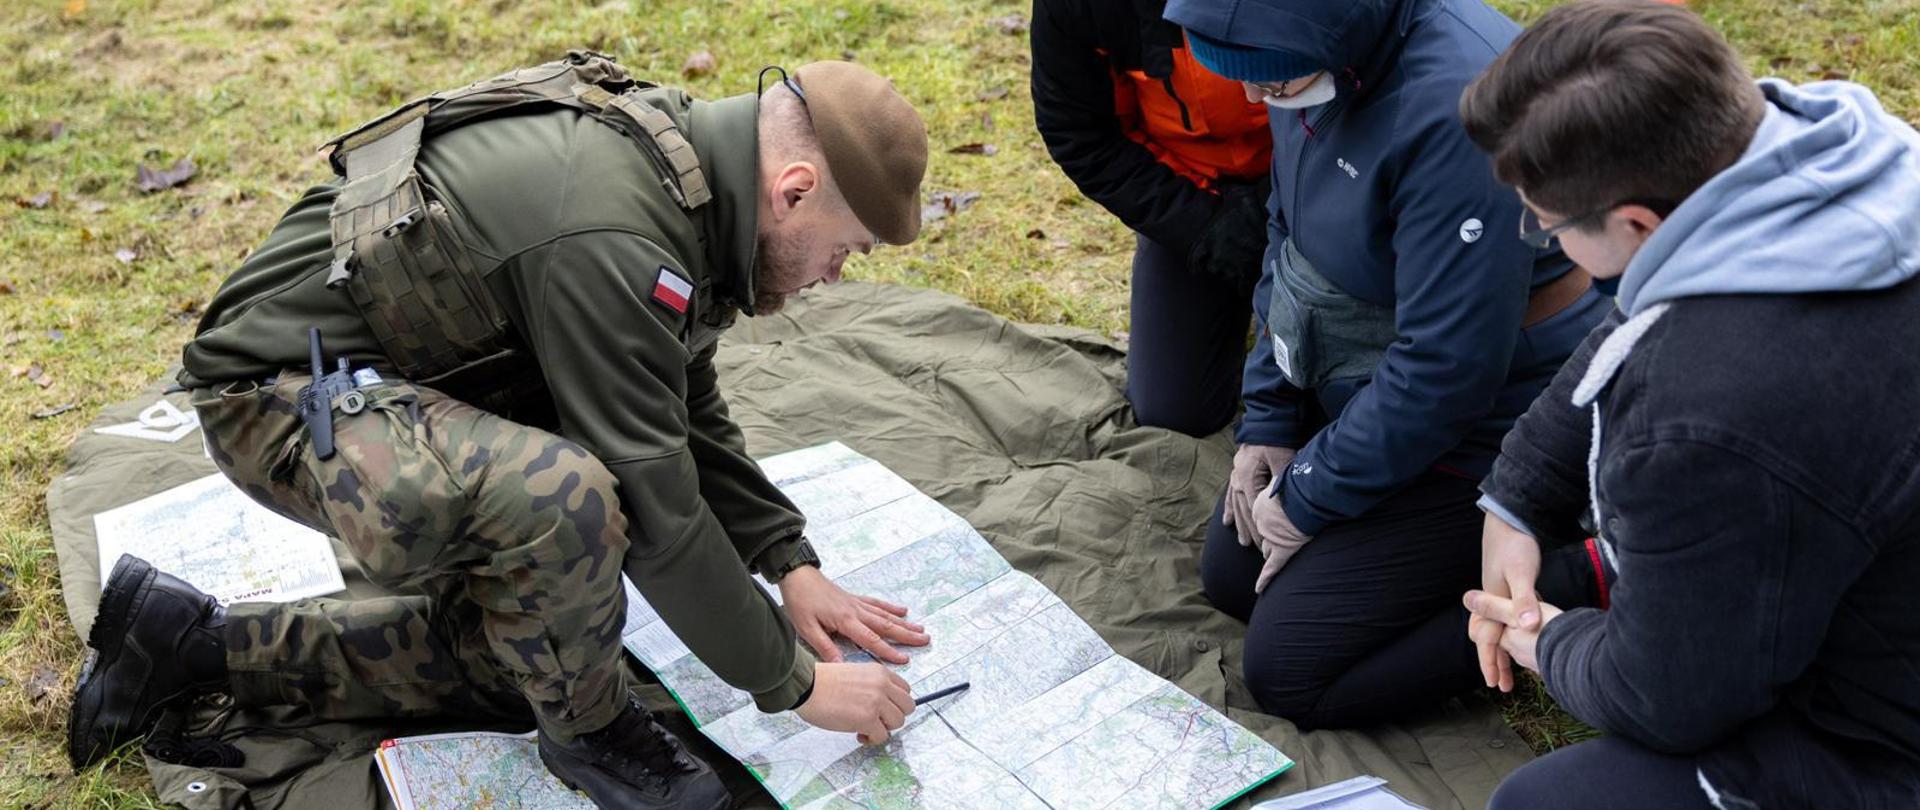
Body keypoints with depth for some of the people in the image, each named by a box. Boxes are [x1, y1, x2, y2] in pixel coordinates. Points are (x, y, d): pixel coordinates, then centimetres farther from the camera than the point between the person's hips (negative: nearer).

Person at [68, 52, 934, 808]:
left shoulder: (667, 159, -1)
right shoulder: (611, 237, -31)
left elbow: (687, 415, 11)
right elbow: (656, 512, -27)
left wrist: (792, 566, 5)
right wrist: (795, 683, -15)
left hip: (385, 375, 10)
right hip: (283, 397, -10)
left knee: (501, 648, 16)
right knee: (567, 497, -36)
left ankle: (193, 642, 23)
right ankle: (586, 729, -6)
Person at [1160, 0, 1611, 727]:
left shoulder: (1458, 108, -33)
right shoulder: (1322, 62, -6)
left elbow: (1445, 371, -30)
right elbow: (1288, 235, 9)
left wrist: (1308, 499, -17)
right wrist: (1269, 419, 5)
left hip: (1481, 431, -9)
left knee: (1286, 669, -8)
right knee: (1231, 576, 14)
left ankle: (1565, 583, 0)